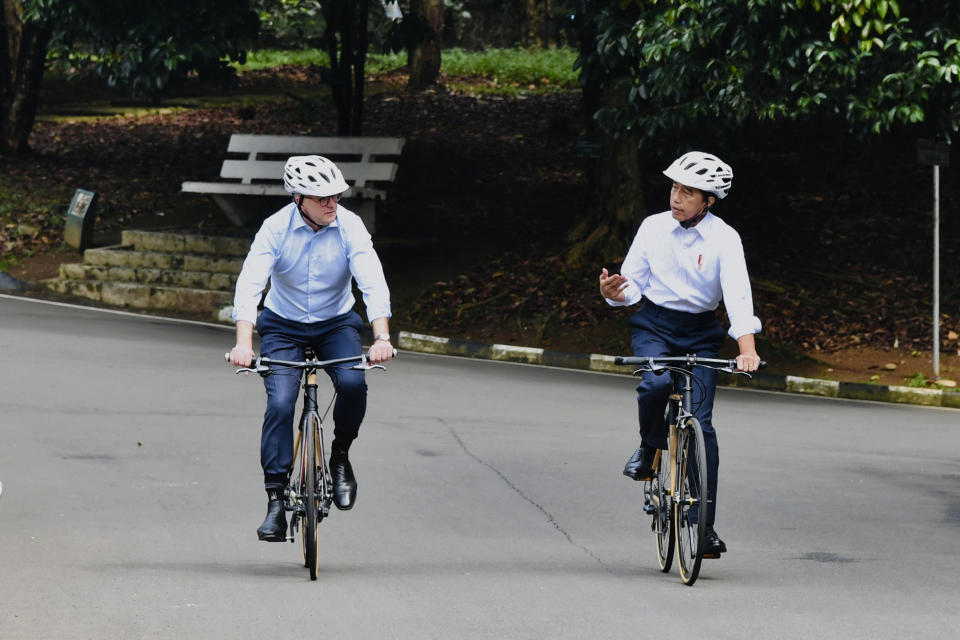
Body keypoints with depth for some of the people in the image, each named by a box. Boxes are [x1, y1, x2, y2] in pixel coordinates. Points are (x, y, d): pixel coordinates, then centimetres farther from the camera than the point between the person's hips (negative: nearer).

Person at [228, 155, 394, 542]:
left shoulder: (349, 227, -16)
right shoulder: (277, 227, -18)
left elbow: (372, 282, -24)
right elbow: (250, 284, -26)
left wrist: (382, 338, -40)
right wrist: (243, 343, -40)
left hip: (336, 323, 1)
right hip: (283, 326, -1)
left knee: (353, 383, -27)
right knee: (280, 403, -19)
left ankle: (340, 457, -1)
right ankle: (276, 500, -13)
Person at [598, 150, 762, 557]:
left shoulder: (724, 239, -10)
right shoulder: (653, 227, -3)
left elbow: (737, 293, -21)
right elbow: (633, 285, 4)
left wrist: (747, 348, -35)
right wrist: (614, 292, -21)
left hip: (700, 332, -1)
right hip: (653, 325, 1)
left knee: (700, 423, -9)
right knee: (655, 384, -32)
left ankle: (705, 526, -5)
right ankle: (650, 447, 1)